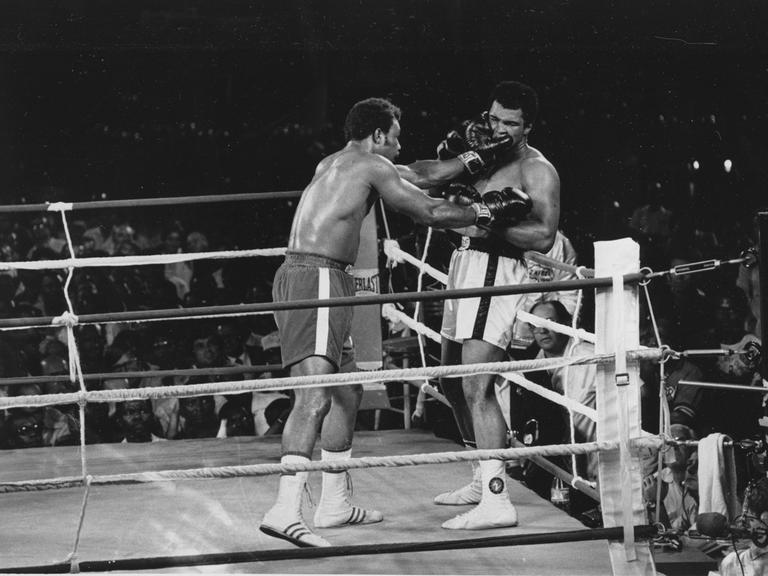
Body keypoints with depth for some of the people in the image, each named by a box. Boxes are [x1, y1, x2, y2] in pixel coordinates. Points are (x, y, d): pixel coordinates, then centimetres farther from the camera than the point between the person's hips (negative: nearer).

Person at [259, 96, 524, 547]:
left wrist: (478, 158, 33)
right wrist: (487, 211, 13)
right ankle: (285, 510, -32)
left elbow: (419, 174, 31)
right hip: (317, 278, -10)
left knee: (347, 390, 19)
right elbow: (429, 212, -1)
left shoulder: (336, 163, 24)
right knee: (315, 396, -20)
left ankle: (335, 504, 25)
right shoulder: (372, 165, -2)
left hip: (302, 275, 10)